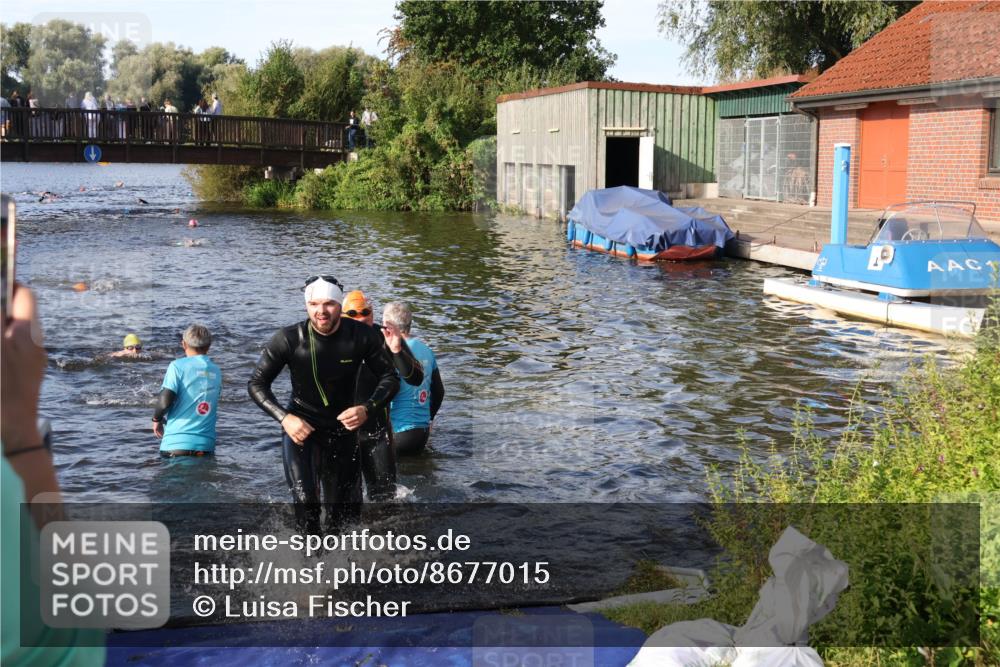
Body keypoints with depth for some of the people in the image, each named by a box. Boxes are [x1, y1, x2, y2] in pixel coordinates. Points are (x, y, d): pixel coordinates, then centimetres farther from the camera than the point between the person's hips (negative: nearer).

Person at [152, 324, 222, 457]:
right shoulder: (216, 371, 11)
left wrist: (157, 419, 7)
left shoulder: (178, 365, -4)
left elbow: (165, 401, -12)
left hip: (177, 443, -4)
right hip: (206, 445, 4)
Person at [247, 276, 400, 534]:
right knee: (305, 502, -23)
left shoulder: (362, 336, -13)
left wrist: (367, 408, -22)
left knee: (346, 512, 12)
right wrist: (284, 418, -22)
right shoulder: (289, 339, -17)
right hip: (300, 426, -2)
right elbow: (256, 383, -8)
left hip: (343, 428, 3)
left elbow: (390, 378, -4)